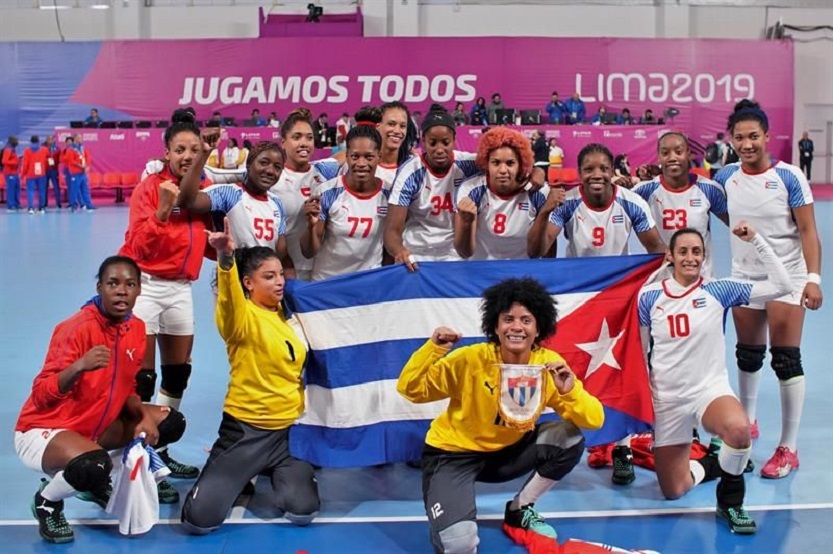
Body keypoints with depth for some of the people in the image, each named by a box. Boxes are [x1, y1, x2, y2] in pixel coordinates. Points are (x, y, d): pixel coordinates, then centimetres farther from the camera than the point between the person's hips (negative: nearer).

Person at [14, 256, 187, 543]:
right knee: (93, 466, -39)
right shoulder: (77, 328, -23)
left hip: (94, 427, 8)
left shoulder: (136, 328, -1)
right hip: (42, 430, -8)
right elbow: (41, 397, -26)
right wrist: (79, 366, -43)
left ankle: (99, 482, 16)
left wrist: (144, 417, -9)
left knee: (170, 423, 2)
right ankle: (47, 502, -2)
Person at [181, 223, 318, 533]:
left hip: (290, 430, 5)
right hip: (246, 429, -5)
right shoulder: (243, 317, -15)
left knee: (302, 512, -14)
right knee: (200, 519, -12)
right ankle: (234, 474, 22)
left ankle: (272, 473, 20)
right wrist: (226, 257, -56)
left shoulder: (288, 315, 5)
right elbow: (229, 302, -40)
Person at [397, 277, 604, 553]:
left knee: (570, 438, -19)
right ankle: (449, 518, 12)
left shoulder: (549, 365, -13)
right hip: (453, 453, -4)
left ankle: (519, 512, 4)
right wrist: (434, 348, -33)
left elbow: (594, 421, -14)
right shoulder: (470, 360, -22)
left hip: (509, 451, 5)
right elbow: (410, 389, -18)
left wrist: (570, 391, -34)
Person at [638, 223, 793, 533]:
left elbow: (781, 285, -9)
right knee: (673, 491, 3)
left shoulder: (718, 291, -3)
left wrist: (755, 240, -14)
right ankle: (708, 466, 38)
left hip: (711, 389, -1)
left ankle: (730, 503, -11)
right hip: (667, 399, 2)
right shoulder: (649, 296, -1)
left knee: (739, 429, -38)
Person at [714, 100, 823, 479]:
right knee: (748, 355, 15)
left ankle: (788, 449, 1)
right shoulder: (726, 178, -2)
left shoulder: (789, 177, -13)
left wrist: (813, 278, -22)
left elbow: (808, 231, -14)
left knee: (786, 359, -5)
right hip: (744, 277, 4)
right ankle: (747, 423, 36)